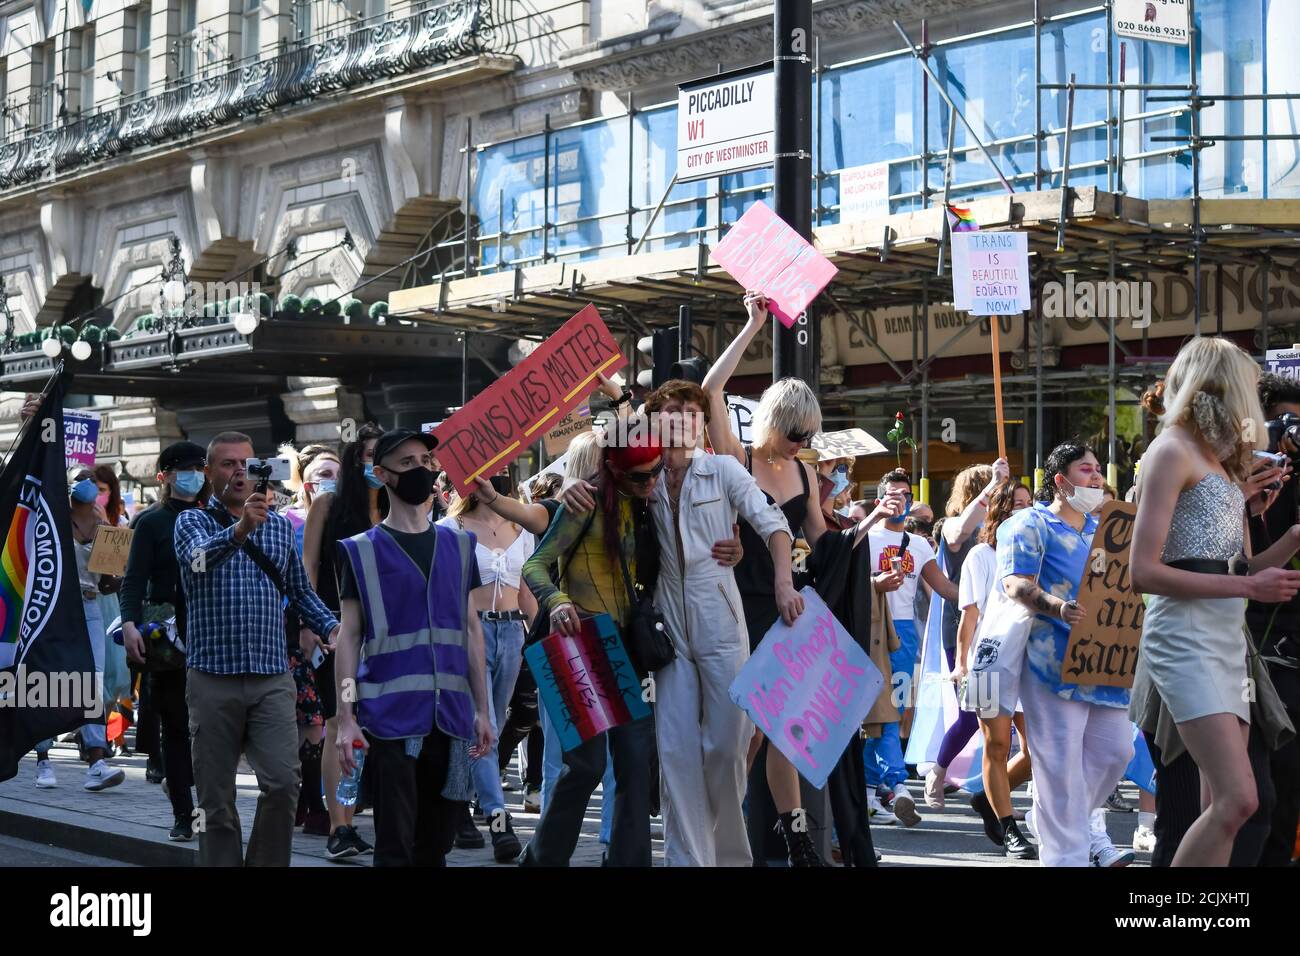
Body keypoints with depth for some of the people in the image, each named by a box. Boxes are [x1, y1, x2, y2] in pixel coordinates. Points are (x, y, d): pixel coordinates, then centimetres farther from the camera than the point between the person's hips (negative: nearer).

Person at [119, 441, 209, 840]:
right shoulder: (152, 522, 3)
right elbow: (135, 579, -6)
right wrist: (129, 624, -22)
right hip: (167, 636, -2)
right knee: (176, 724, 1)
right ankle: (183, 814, 6)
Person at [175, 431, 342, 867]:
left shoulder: (279, 526, 12)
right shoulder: (193, 521, 2)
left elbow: (301, 592, 18)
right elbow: (199, 557, -22)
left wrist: (332, 628, -1)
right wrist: (239, 529, -41)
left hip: (272, 678, 2)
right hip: (213, 679, -2)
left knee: (282, 784, -11)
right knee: (216, 798, 4)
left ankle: (268, 863, 4)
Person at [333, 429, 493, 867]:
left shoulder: (459, 545, 13)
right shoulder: (361, 551, 2)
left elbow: (471, 629, 14)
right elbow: (349, 636, 0)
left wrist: (482, 709, 10)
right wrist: (345, 718, -8)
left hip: (451, 716, 4)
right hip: (390, 717, -4)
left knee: (436, 844, 8)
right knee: (395, 845, -4)